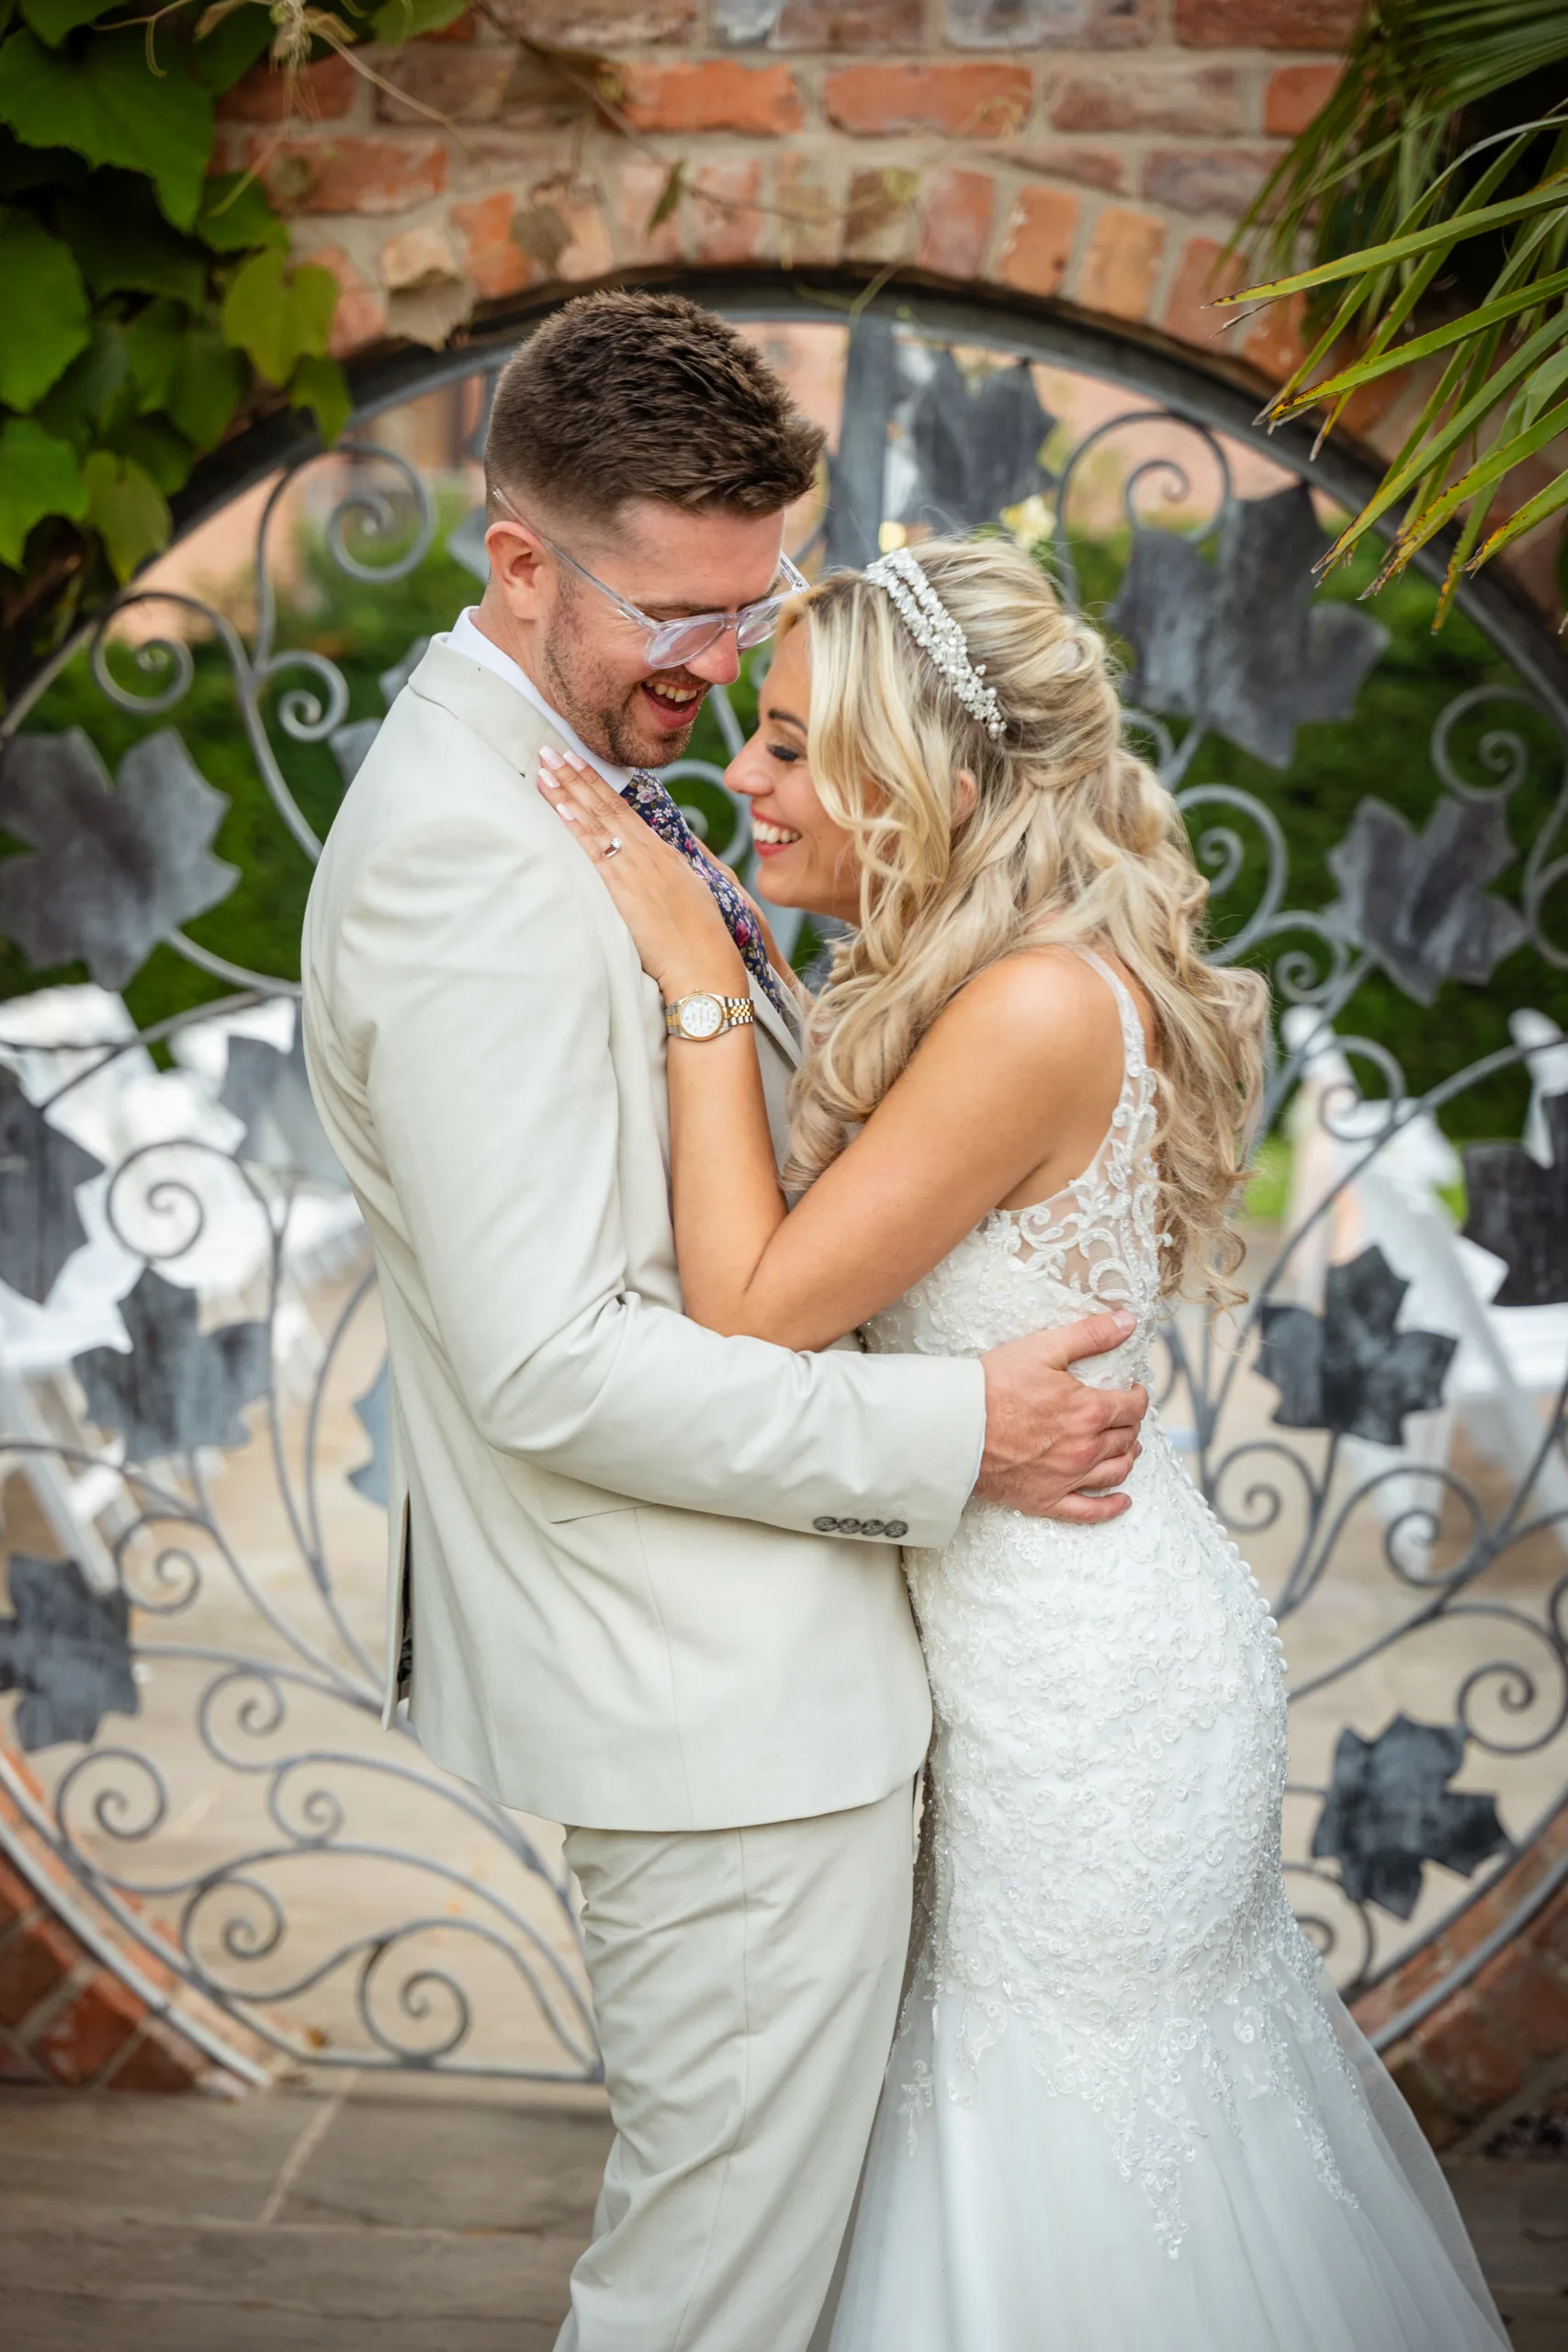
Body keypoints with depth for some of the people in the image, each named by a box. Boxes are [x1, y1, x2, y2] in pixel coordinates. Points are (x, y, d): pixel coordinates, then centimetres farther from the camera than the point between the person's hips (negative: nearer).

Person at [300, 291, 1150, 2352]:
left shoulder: (546, 788, 10)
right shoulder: (466, 851, -22)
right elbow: (553, 1368, -26)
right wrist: (955, 1434, -19)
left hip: (713, 1663, 10)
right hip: (726, 1707, -10)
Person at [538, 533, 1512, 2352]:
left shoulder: (1041, 1003, -25)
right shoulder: (964, 984, 4)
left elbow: (754, 1311, -25)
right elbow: (813, 1271, 7)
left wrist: (697, 975, -20)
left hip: (1083, 1675, -9)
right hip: (1048, 1642, 9)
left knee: (1084, 2150, 11)